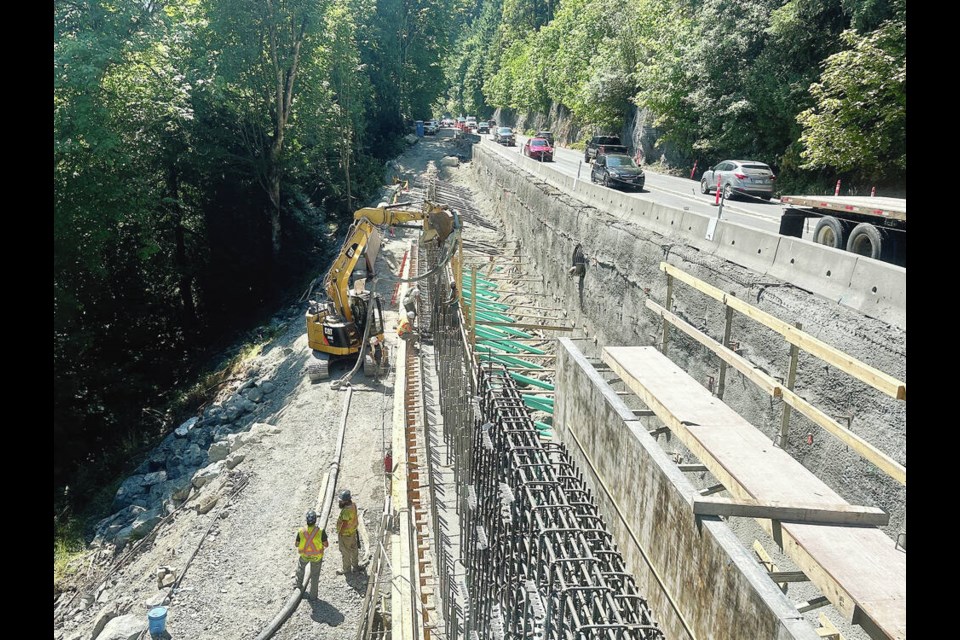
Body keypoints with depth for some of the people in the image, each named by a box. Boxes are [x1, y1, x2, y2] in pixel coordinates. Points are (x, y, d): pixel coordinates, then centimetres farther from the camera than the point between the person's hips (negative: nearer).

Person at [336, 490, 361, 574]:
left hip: (345, 534, -9)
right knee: (353, 549, 22)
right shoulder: (353, 505, -7)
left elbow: (344, 524, -28)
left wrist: (339, 534, -18)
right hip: (353, 532, 9)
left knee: (345, 552, 11)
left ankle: (347, 569, 28)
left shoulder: (346, 510, -34)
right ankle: (355, 566, 38)